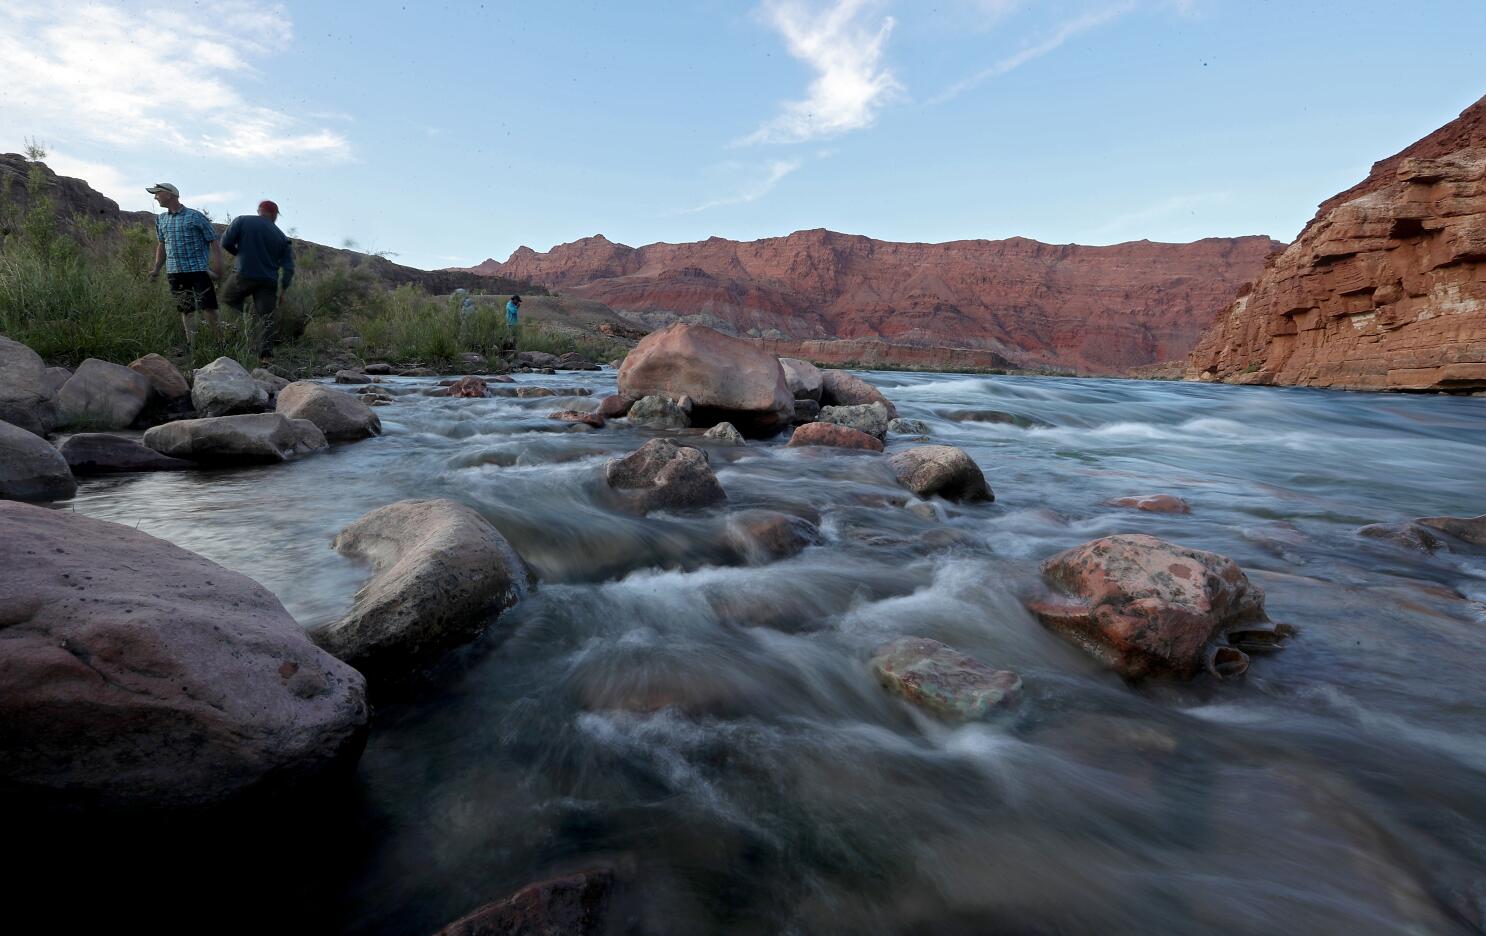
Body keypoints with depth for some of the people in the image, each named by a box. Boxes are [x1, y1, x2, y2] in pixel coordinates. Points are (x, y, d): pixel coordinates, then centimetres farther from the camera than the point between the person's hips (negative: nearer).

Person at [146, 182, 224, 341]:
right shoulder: (161, 219, 15)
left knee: (208, 308, -10)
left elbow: (214, 241, -5)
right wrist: (157, 269, 17)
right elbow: (162, 245, 24)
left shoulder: (195, 216, -3)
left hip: (198, 270, -5)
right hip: (175, 272, 5)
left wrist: (218, 267, -14)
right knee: (186, 311, 7)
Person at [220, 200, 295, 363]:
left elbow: (226, 242, -3)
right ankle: (266, 352, -10)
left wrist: (239, 253, 18)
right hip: (269, 281, 2)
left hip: (245, 275, -2)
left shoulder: (242, 221, 2)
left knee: (228, 298, 23)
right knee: (266, 316, 1)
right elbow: (288, 267, 4)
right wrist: (282, 290, 11)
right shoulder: (281, 237, 8)